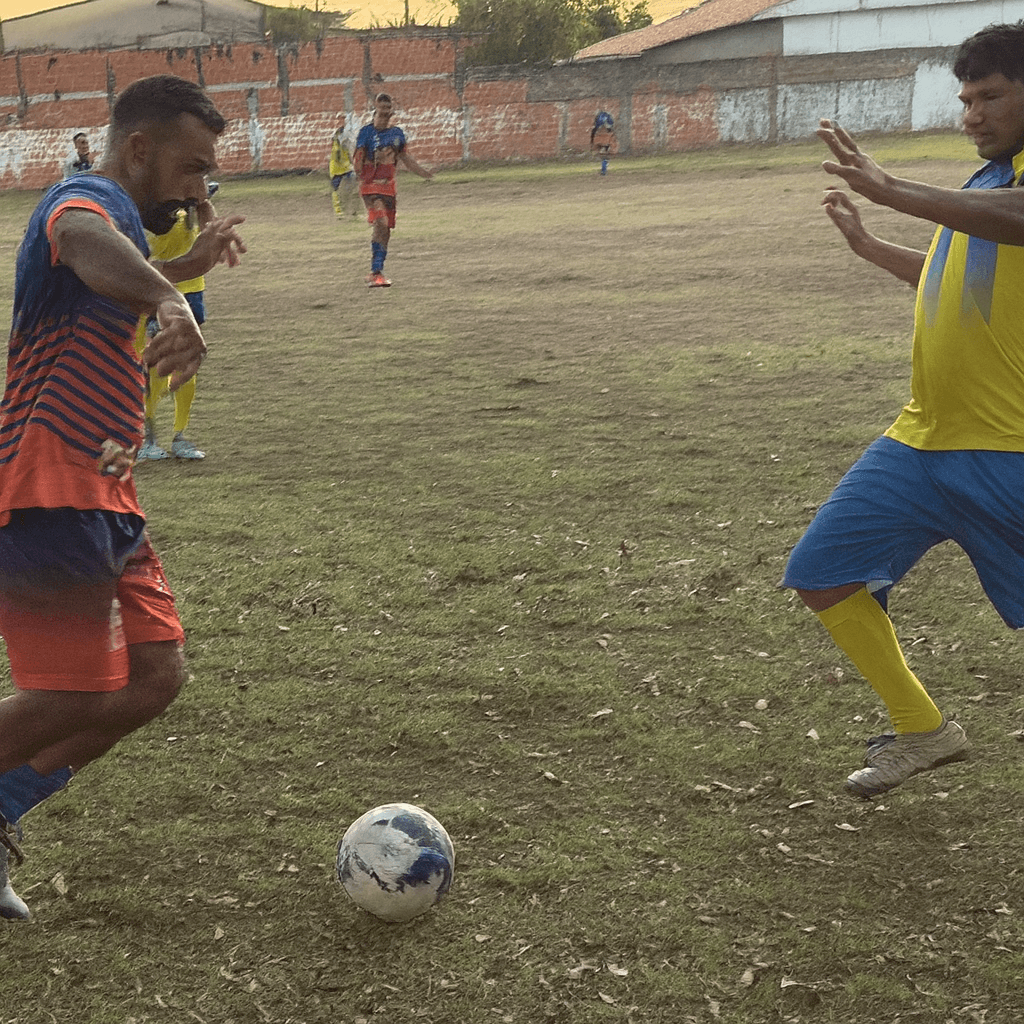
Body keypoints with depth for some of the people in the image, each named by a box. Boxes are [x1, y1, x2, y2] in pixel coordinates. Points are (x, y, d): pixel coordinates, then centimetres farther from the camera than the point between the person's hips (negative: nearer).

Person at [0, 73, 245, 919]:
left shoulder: (116, 215, 20)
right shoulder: (89, 200, -12)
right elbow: (84, 244, -40)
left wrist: (189, 264, 51)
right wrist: (171, 302, -58)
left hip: (100, 504, 10)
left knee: (155, 676, 5)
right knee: (78, 699, -9)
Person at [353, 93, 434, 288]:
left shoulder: (397, 132, 10)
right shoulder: (366, 132, -5)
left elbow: (406, 158, 18)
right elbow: (358, 160, -6)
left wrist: (425, 173, 13)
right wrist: (360, 176, -18)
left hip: (389, 186, 6)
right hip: (371, 185, -6)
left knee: (386, 230, 7)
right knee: (381, 223, -22)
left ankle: (375, 273, 20)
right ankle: (376, 273, -21)